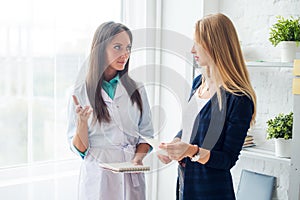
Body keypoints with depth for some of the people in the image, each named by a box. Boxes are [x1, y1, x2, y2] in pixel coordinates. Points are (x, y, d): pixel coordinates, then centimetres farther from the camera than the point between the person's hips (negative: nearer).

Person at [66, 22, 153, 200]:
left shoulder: (136, 90, 2)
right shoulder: (80, 92, -5)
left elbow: (146, 134, 7)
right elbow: (79, 149, -4)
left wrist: (138, 158, -10)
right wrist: (82, 122, -21)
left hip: (130, 177, 2)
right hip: (97, 177, -2)